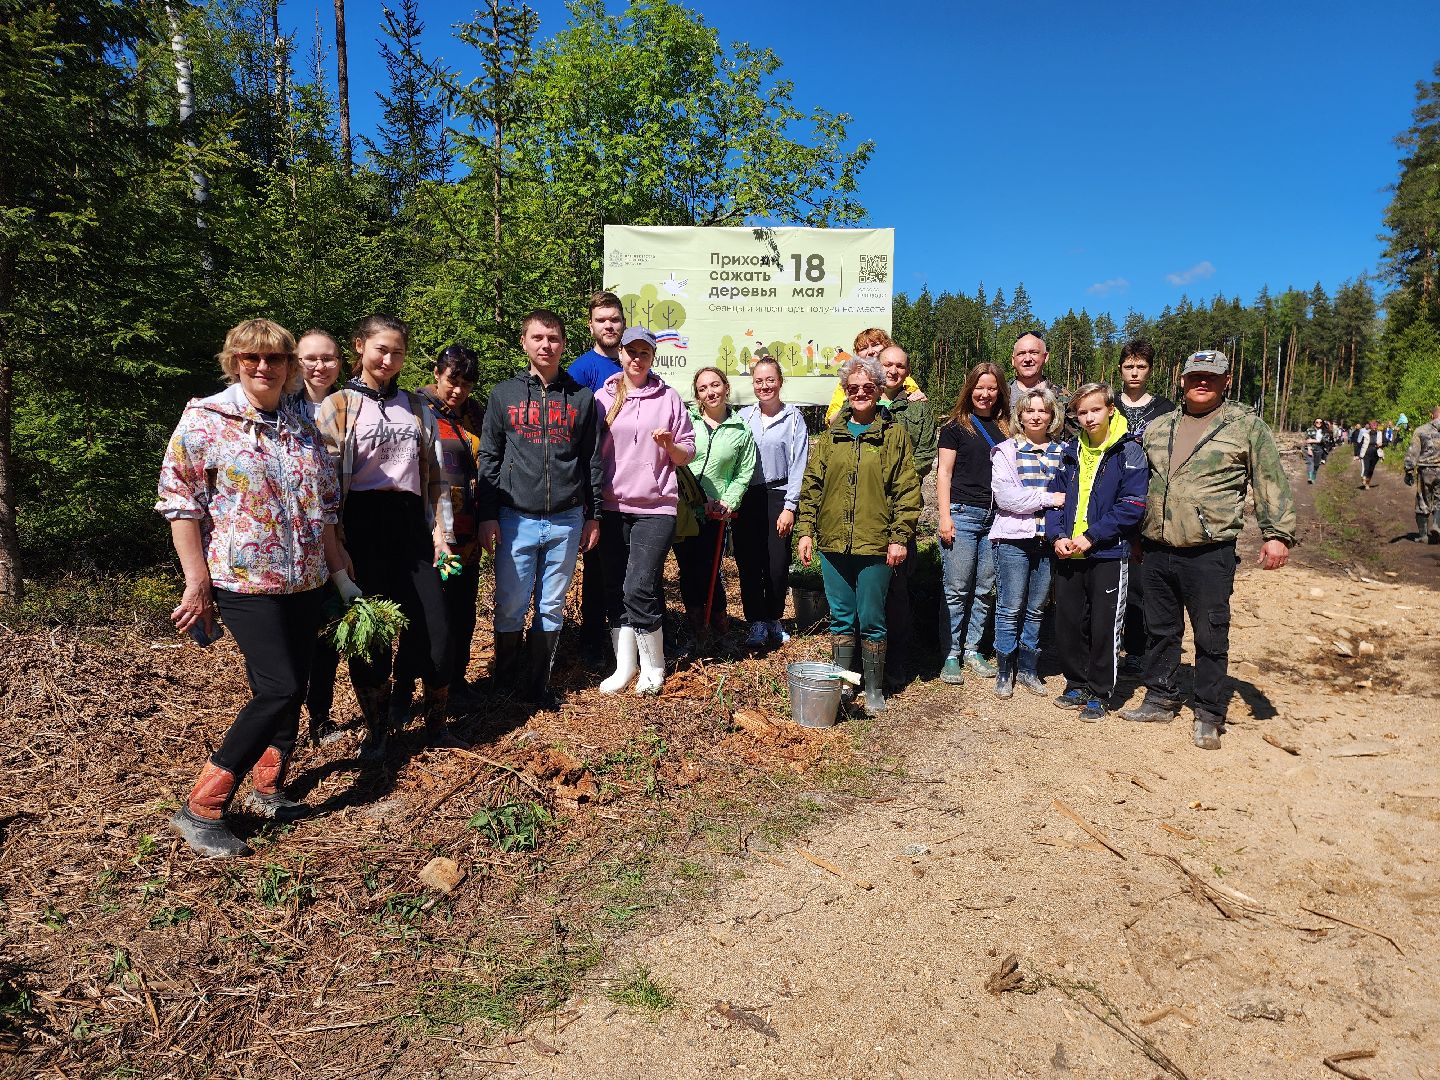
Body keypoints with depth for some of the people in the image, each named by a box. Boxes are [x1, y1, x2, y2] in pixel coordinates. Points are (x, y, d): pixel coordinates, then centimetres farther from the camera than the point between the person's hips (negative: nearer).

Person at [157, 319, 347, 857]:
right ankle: (201, 808, 3)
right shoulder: (205, 419, -7)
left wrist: (338, 567, 15)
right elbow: (179, 503, -8)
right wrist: (198, 583, -11)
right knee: (279, 689, -11)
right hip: (245, 581, -6)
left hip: (305, 580, 6)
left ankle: (267, 787, 28)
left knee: (291, 688, 10)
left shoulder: (301, 423, 9)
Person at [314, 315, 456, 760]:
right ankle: (376, 731, 23)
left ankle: (437, 722, 21)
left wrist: (441, 531, 7)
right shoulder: (337, 407, 3)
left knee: (434, 630, -3)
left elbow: (435, 474, 16)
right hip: (363, 526, -3)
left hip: (412, 525, 3)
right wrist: (336, 547, -10)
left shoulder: (416, 407, 15)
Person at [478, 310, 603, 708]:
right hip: (516, 519, -1)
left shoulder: (582, 397, 7)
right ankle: (504, 684, 19)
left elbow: (593, 461, 9)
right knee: (510, 607, 2)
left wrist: (593, 516, 7)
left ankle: (537, 684, 21)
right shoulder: (504, 394, 5)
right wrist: (487, 516, -2)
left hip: (566, 521, 1)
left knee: (551, 608, 8)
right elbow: (489, 459, 4)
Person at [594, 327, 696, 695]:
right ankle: (624, 665, 16)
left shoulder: (668, 398, 6)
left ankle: (654, 667, 7)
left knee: (640, 588, -11)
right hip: (612, 506, 3)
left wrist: (670, 445, -12)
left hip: (656, 507, -2)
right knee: (615, 591, 5)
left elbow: (687, 453, 9)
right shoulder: (603, 397, 9)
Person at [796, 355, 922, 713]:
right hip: (833, 543, 3)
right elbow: (812, 486, 10)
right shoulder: (830, 436, 10)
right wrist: (805, 530, 4)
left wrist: (900, 537, -7)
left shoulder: (895, 434, 0)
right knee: (841, 618, 12)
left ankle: (874, 689, 20)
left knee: (871, 622, 5)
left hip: (875, 545, -3)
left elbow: (907, 491, -2)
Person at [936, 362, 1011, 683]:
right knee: (957, 589, -2)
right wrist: (945, 516, -9)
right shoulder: (955, 426, 2)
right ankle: (951, 655, 6)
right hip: (963, 513, -4)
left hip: (996, 517, 4)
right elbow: (944, 472, -1)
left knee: (984, 590, 7)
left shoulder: (1005, 427, 13)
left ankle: (972, 650, 18)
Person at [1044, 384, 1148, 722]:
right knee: (1068, 624, 11)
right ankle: (1077, 684, 26)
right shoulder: (1071, 452, 10)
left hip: (1108, 555, -5)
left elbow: (1132, 506, -13)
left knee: (1105, 627, 2)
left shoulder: (1129, 452, -6)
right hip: (1068, 555, 5)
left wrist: (1091, 537, -17)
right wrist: (1056, 536, -5)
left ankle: (1099, 694, 15)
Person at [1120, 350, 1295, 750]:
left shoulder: (1246, 425, 0)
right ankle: (1160, 700, 28)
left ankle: (1209, 716, 14)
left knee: (1211, 638, 2)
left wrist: (1277, 533, -10)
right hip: (1156, 551, 5)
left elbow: (1271, 483, -2)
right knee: (1160, 631, 14)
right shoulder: (1158, 428, 13)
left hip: (1210, 555, -4)